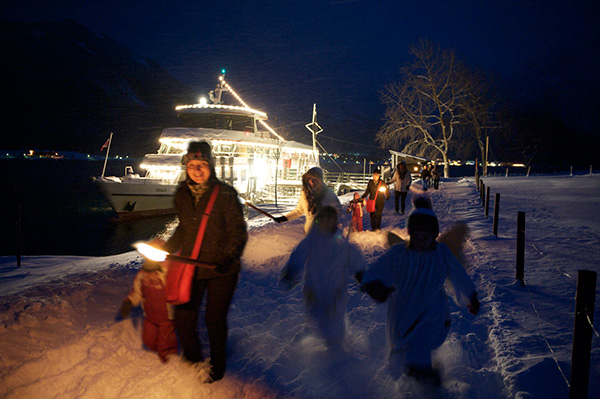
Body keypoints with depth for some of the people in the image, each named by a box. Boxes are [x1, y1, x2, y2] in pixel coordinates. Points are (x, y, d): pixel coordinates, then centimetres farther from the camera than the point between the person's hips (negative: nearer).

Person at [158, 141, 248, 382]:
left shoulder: (225, 193, -12)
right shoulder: (182, 195, 4)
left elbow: (239, 232, -13)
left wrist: (228, 258, -28)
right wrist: (165, 250, 18)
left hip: (221, 271, -4)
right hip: (191, 268, 5)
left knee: (214, 320, 0)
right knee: (183, 318, 7)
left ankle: (217, 368, 27)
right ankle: (192, 360, 35)